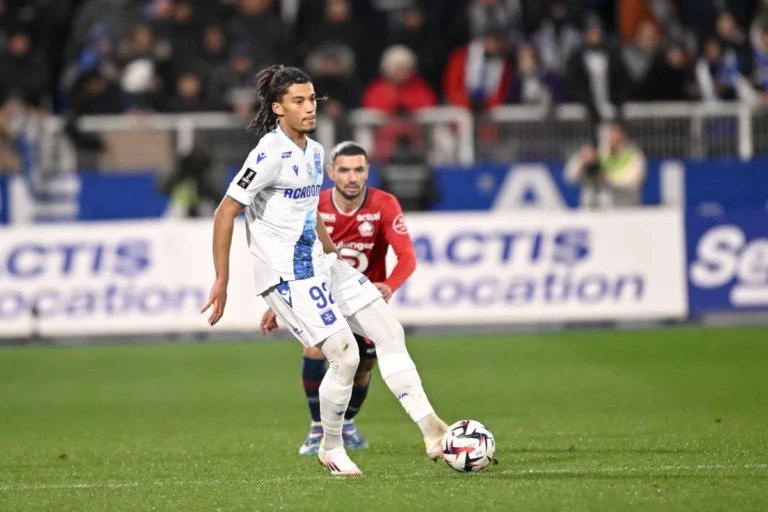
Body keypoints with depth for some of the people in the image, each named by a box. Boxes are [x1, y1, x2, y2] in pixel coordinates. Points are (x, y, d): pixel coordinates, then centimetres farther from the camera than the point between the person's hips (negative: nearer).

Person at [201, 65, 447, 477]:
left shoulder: (313, 152, 11)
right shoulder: (270, 154, -16)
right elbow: (225, 213, -16)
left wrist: (334, 254, 25)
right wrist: (221, 281, -18)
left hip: (319, 264, 9)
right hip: (287, 275, -9)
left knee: (389, 331, 3)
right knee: (345, 356, -11)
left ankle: (430, 428, 4)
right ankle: (331, 450, 9)